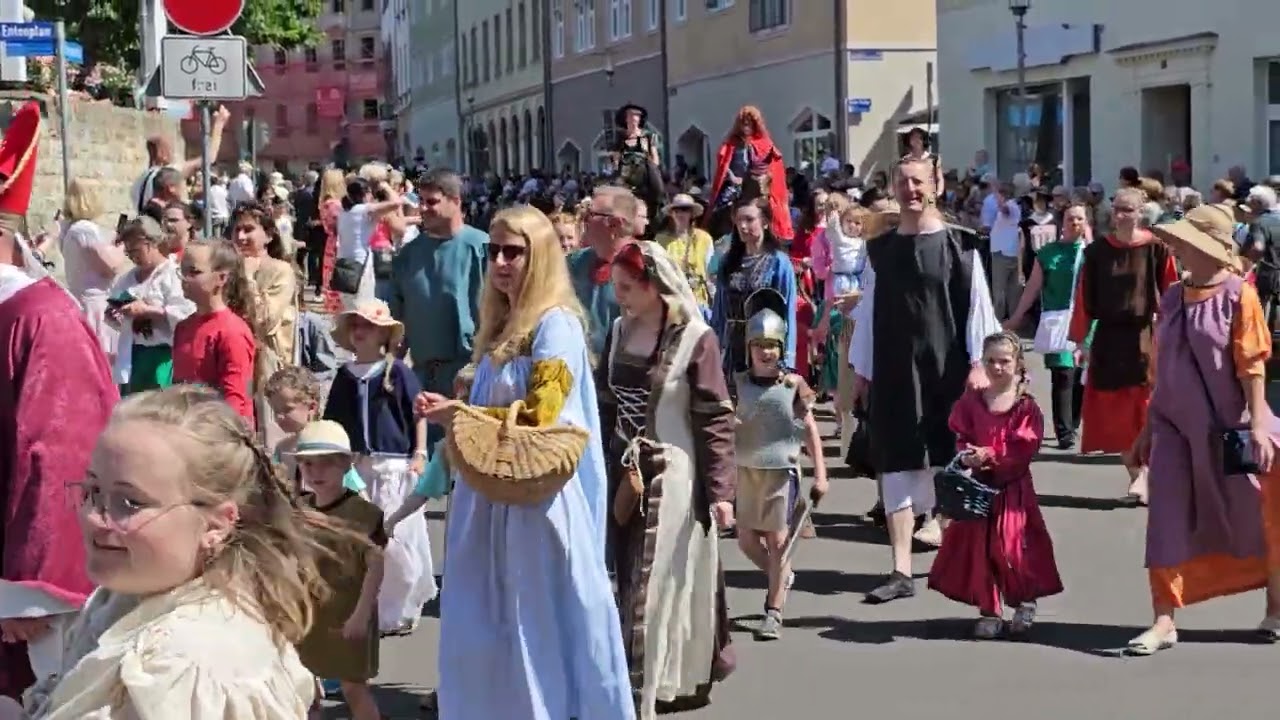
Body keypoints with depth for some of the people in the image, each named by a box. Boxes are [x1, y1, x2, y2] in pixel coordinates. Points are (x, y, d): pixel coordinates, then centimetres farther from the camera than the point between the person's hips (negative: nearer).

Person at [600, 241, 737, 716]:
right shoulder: (619, 332, 6)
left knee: (660, 583, -3)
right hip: (627, 476, 6)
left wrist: (720, 490, -15)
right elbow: (605, 405, 12)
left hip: (673, 477, -6)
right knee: (631, 581, 11)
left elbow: (716, 420, -12)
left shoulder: (695, 338, -12)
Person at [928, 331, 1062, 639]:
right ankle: (989, 611, 17)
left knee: (1014, 546, 0)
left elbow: (1023, 448, -14)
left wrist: (990, 455, -22)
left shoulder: (1026, 406, -7)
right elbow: (961, 439, 3)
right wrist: (967, 456, -18)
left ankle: (1025, 603, 24)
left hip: (1013, 489, -3)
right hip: (979, 486, 3)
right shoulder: (971, 402, 3)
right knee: (979, 546, 5)